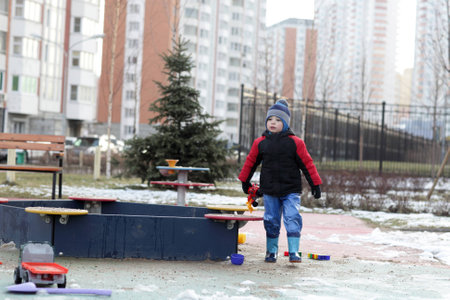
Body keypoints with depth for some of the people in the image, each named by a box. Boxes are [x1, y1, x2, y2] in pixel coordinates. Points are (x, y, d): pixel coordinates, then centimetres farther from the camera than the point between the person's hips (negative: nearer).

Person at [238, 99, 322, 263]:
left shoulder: (295, 143, -5)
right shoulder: (260, 143, 2)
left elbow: (307, 164, -1)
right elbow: (250, 162, 16)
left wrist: (315, 184, -1)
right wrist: (245, 181, 22)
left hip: (291, 191, -2)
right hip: (269, 191, 2)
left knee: (292, 219, -11)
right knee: (271, 221, 8)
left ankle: (293, 252, -8)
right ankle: (271, 251, 20)